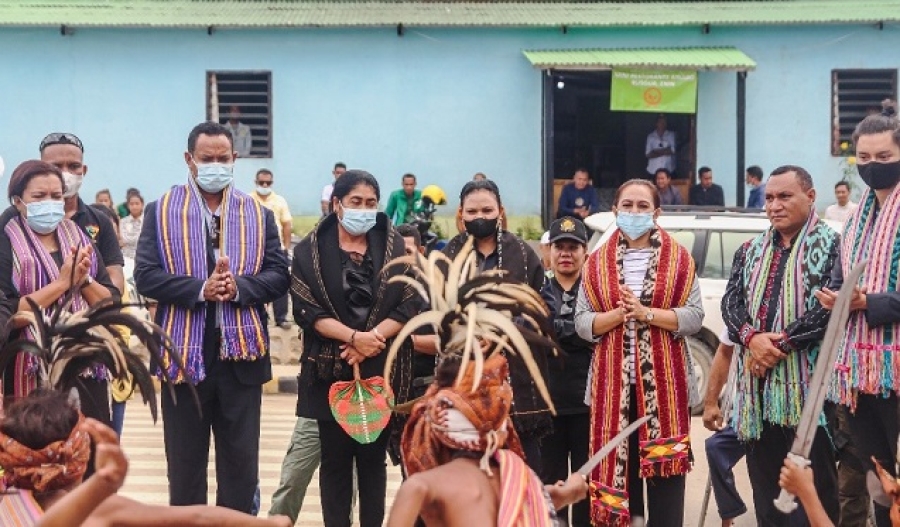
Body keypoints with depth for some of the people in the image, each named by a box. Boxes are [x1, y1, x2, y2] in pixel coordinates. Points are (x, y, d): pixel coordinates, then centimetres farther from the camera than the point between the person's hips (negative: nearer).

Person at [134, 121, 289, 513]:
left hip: (241, 353, 2)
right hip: (184, 353, -1)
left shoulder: (259, 215, 8)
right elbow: (146, 276, -7)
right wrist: (199, 289, -20)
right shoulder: (161, 212, 2)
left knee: (242, 464, 9)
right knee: (185, 463, 9)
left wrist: (239, 286, -17)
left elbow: (279, 275, 1)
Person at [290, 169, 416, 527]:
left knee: (373, 458, 6)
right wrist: (354, 336, -19)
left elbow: (406, 308, 0)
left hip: (381, 370, 1)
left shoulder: (395, 248, 5)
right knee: (335, 458, 3)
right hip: (331, 370, -1)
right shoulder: (310, 250, 1)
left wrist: (371, 339, -16)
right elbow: (306, 310, -7)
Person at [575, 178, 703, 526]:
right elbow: (581, 322, 3)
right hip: (614, 380, 1)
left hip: (664, 380, -1)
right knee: (618, 460, 3)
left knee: (665, 464, -1)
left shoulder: (679, 259, 4)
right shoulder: (597, 263, 7)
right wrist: (617, 314, -14)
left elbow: (695, 317, -3)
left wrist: (646, 313, -15)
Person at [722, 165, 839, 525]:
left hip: (808, 383, -5)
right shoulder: (750, 251, 17)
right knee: (764, 482, 10)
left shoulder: (831, 246, -1)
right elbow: (731, 301, 7)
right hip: (757, 383, 6)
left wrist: (780, 344, -15)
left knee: (812, 486, -3)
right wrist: (752, 338, -14)